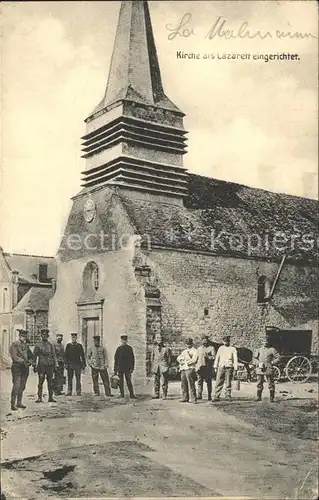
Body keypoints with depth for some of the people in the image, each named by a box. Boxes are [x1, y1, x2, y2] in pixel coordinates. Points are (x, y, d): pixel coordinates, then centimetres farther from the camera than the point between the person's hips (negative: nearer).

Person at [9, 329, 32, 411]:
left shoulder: (25, 345, 15)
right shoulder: (14, 345, -6)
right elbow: (14, 357, -14)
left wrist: (29, 361, -1)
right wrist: (23, 361, -23)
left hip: (25, 367, 7)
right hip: (17, 367, -7)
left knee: (22, 386, 9)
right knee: (16, 386, -10)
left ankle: (19, 403, 18)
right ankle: (13, 405, -7)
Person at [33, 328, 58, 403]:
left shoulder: (50, 345, 11)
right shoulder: (38, 345, 4)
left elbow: (54, 356, 13)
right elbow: (34, 356, 5)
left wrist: (55, 365, 7)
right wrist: (34, 365, -1)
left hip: (50, 366, 3)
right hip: (41, 365, -3)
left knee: (50, 382, 5)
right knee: (40, 382, -6)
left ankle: (50, 398, 11)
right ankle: (39, 398, -3)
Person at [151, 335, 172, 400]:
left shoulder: (166, 349, 1)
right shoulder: (154, 349, 12)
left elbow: (169, 358, 2)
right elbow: (152, 359, 17)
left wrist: (167, 366, -5)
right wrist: (153, 367, 10)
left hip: (163, 367, -4)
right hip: (156, 367, 4)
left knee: (164, 382, -4)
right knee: (156, 381, 6)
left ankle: (164, 395, 1)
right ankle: (156, 394, 14)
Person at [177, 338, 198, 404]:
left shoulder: (194, 351, 4)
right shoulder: (184, 351, 25)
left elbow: (193, 360, -9)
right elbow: (178, 358, 17)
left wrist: (185, 362, -6)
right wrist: (181, 360, -4)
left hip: (190, 369, -7)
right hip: (183, 369, 7)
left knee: (191, 384, -11)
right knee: (183, 384, 5)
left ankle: (193, 399, -11)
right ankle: (185, 398, 10)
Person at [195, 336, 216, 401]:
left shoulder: (211, 348, 6)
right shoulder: (199, 349, 19)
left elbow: (214, 357, -3)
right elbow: (196, 357, 20)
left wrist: (207, 356, -18)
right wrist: (196, 366, 9)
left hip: (208, 367, -3)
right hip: (200, 367, 3)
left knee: (208, 381, 0)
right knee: (199, 381, -5)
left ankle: (209, 396, 6)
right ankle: (199, 395, -4)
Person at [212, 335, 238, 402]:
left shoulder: (233, 349, 6)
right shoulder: (221, 348, 15)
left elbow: (235, 359, 3)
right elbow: (217, 357, 15)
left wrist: (235, 368, -5)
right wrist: (215, 366, 6)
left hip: (229, 367, -2)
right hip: (221, 367, 2)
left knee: (228, 383, -1)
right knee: (218, 382, -2)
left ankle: (228, 396, 6)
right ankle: (216, 396, -2)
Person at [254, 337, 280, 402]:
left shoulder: (272, 350, 3)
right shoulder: (259, 350, 12)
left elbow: (278, 357, 3)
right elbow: (254, 357, 16)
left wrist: (272, 362, -5)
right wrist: (257, 363, -1)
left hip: (268, 369, -3)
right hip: (260, 369, 3)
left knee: (270, 384, -1)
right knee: (259, 383, 5)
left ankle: (271, 398, 6)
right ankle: (258, 397, 15)